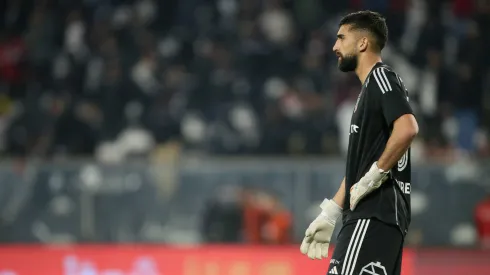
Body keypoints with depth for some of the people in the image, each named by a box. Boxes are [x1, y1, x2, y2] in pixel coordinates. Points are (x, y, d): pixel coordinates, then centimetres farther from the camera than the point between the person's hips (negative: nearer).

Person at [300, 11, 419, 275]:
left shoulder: (381, 77, -7)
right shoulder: (369, 88, 23)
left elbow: (407, 129, -25)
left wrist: (375, 175, -17)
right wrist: (329, 213, 22)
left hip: (376, 210, -10)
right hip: (368, 210, 10)